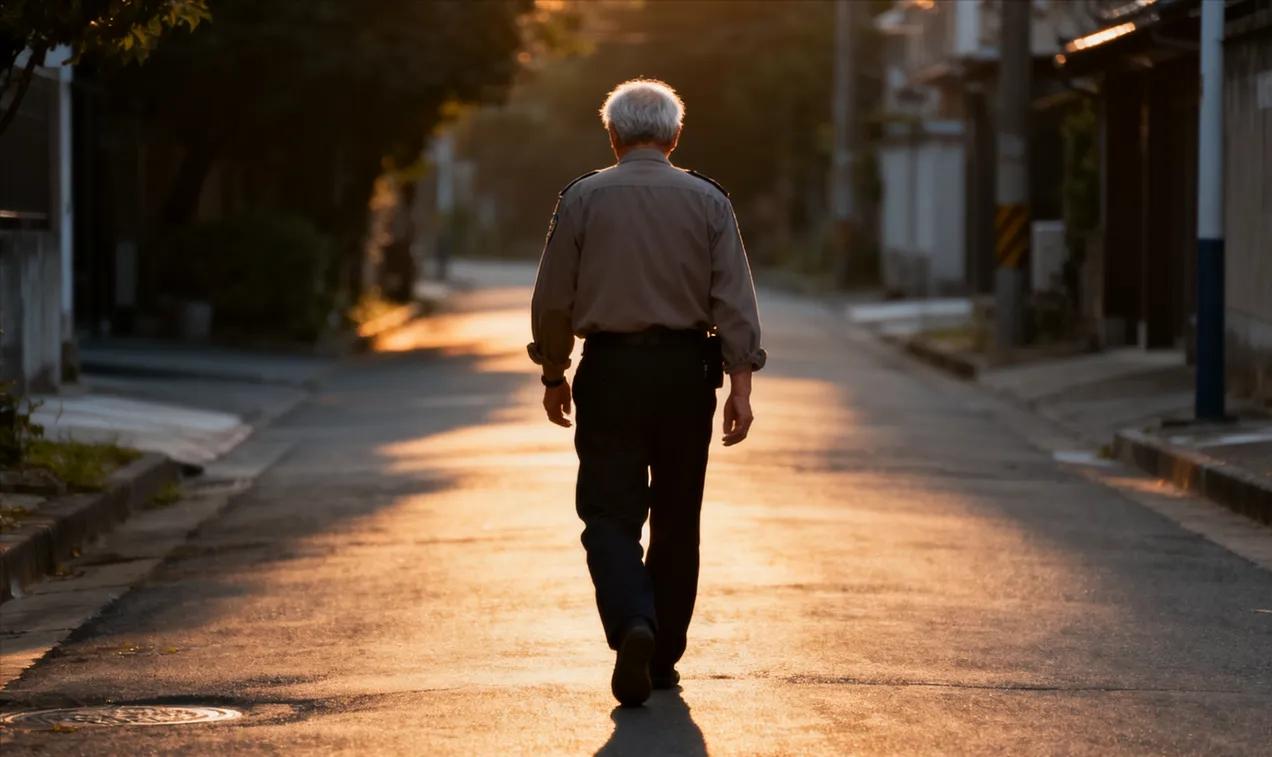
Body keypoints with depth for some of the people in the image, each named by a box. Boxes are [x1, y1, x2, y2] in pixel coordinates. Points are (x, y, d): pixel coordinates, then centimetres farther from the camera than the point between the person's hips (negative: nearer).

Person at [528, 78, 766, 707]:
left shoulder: (583, 198, 0)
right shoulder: (708, 201, 2)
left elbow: (552, 299, 2)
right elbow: (734, 300, -3)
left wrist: (553, 375, 14)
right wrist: (740, 385, -3)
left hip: (609, 371, -2)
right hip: (686, 370, 2)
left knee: (610, 514, 0)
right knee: (677, 519, 13)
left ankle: (632, 624, -25)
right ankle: (663, 657, 19)